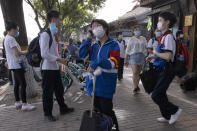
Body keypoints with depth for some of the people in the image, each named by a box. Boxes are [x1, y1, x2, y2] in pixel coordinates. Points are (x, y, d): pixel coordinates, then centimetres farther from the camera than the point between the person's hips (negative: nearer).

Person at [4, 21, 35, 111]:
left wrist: (23, 52, 7)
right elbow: (17, 53, -20)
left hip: (14, 65, 11)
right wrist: (27, 51, -6)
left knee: (17, 84, 14)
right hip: (16, 65, -11)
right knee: (23, 84, -9)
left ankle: (17, 103, 23)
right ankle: (24, 105, -5)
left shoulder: (7, 38, 16)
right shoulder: (11, 39, -16)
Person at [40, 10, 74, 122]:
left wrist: (60, 63, 14)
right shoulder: (45, 34, -17)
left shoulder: (54, 34, 12)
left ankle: (63, 108, 35)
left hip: (56, 67, 9)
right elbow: (44, 54, -23)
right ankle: (48, 113, 22)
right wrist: (59, 59, -18)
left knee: (59, 89, 19)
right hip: (48, 68, -9)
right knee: (48, 92, 5)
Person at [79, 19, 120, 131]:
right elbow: (82, 54, -1)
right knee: (97, 110, 18)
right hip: (94, 83, 6)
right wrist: (89, 39, -2)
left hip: (106, 85, -6)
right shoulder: (94, 45, 11)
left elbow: (113, 63, -19)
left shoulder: (113, 44, -7)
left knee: (107, 111, 2)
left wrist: (96, 63, -31)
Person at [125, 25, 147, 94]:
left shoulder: (143, 39, 10)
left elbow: (146, 48, 11)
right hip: (133, 56, -3)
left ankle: (136, 86, 23)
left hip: (141, 57, 3)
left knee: (138, 73, 9)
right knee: (135, 72, -12)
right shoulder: (131, 39, 3)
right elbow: (127, 50, 3)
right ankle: (135, 87, -5)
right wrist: (126, 60, 2)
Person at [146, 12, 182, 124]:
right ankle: (167, 116, 34)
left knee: (156, 96, -7)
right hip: (161, 70, 10)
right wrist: (153, 57, 11)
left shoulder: (168, 36, -18)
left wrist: (156, 53, -12)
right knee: (160, 94, 17)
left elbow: (168, 56, -28)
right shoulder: (163, 36, 13)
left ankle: (175, 110, 14)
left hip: (166, 71, -10)